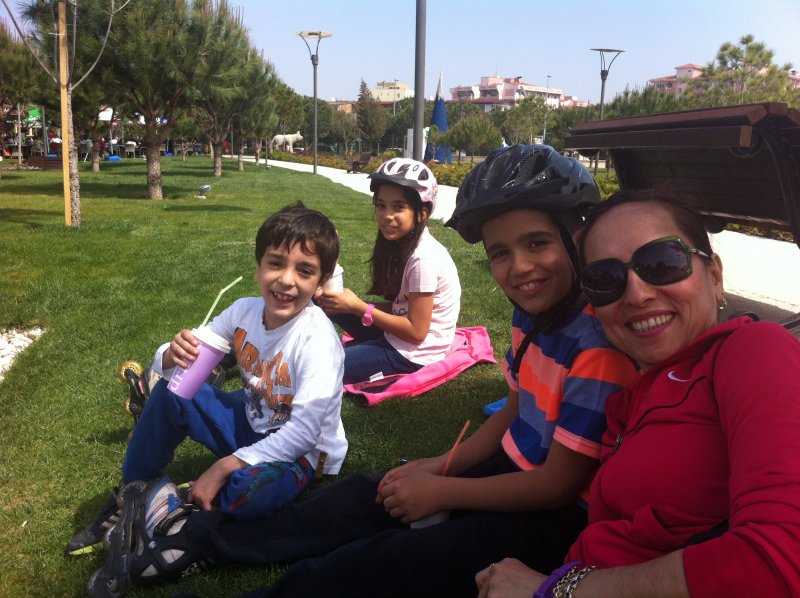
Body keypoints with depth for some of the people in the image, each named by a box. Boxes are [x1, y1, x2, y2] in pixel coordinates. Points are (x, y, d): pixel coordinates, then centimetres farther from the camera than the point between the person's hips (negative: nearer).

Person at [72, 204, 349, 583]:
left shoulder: (317, 339, -28)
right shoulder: (244, 311, -10)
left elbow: (304, 431, -32)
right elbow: (193, 354, -1)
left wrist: (223, 467, -32)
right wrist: (173, 355, -27)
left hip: (299, 453, -6)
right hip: (250, 424, 6)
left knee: (249, 490, -38)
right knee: (170, 392, -11)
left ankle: (163, 500, -6)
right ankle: (130, 499, 5)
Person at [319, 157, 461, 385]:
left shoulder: (423, 258, -24)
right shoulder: (403, 244, 2)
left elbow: (416, 331, -21)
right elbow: (401, 306, 7)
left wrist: (359, 308, -18)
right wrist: (354, 303, -6)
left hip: (414, 355, -9)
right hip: (398, 336, 9)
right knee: (326, 300, 5)